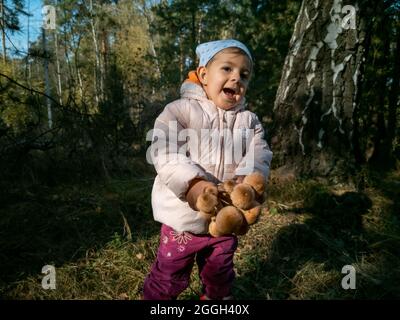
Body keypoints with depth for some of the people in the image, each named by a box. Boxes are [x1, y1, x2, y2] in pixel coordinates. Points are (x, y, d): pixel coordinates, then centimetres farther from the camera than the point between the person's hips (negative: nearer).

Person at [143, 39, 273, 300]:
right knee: (169, 279, 15)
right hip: (184, 218, -3)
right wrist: (192, 183, -38)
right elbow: (164, 154, -22)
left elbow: (260, 154, -10)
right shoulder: (180, 110, -11)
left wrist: (247, 179, -32)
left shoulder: (249, 121, 3)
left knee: (220, 276, 26)